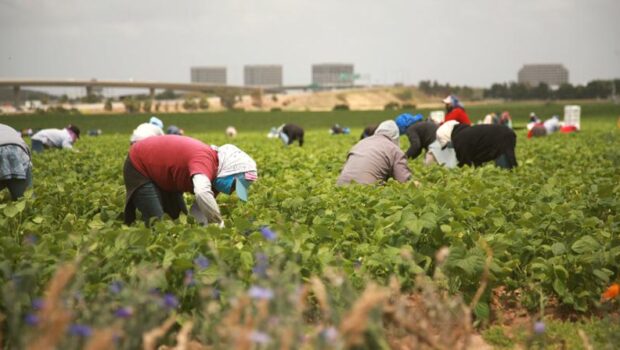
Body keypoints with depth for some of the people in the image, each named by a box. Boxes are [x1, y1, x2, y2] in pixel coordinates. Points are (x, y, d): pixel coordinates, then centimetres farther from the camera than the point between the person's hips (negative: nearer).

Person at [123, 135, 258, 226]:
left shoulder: (212, 175, -8)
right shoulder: (205, 160, -37)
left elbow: (200, 206, -4)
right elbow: (202, 193, -57)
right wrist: (219, 225, -46)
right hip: (139, 167, -9)